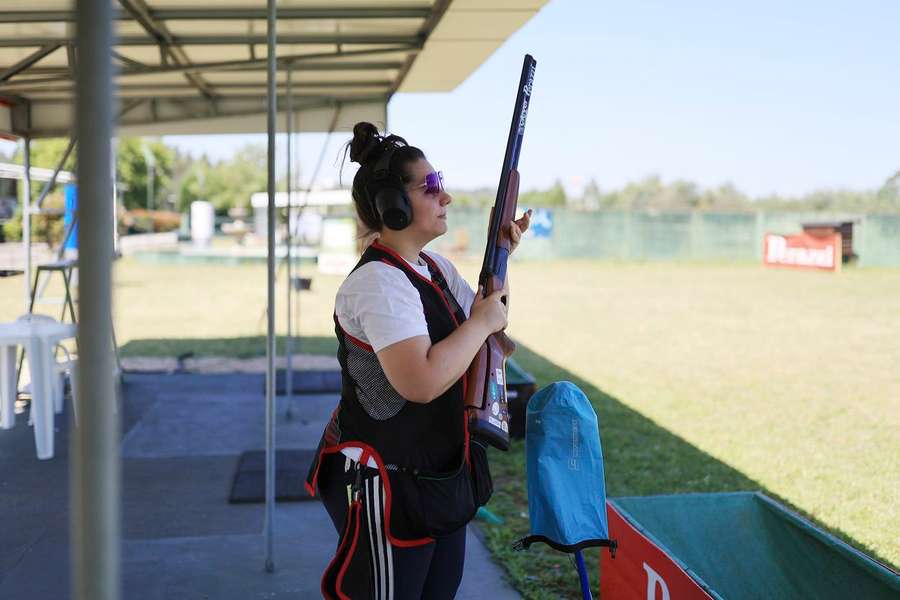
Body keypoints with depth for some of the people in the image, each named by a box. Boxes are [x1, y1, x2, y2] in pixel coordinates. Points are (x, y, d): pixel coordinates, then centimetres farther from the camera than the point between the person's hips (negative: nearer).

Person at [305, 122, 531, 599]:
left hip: (439, 478, 9)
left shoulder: (435, 268, 6)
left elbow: (487, 323, 20)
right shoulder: (379, 282, -23)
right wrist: (481, 322, -21)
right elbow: (422, 381, -35)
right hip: (388, 487, -9)